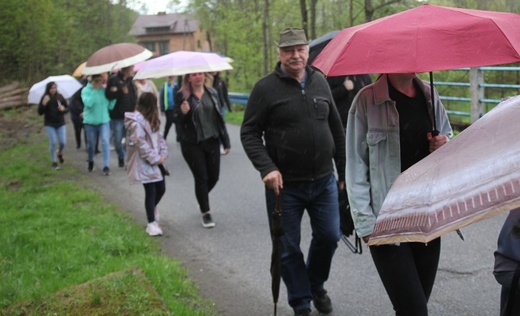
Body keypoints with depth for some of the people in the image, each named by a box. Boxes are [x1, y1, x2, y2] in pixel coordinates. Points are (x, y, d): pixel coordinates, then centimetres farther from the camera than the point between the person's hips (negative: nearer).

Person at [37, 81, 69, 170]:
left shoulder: (60, 97, -2)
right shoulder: (45, 98, -6)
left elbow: (67, 108, 7)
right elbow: (40, 112, -10)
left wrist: (63, 109, -16)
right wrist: (44, 104, -25)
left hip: (60, 123, 2)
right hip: (50, 124, -2)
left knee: (63, 142, -4)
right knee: (53, 142, -6)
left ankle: (59, 152, 32)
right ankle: (54, 162, 9)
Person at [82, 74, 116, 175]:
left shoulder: (104, 90, 0)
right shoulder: (86, 90, -5)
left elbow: (110, 106, 2)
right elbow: (88, 103, -23)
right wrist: (95, 90, -20)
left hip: (104, 121, 1)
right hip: (90, 121, 0)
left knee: (105, 142, -15)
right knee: (91, 144, 12)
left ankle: (106, 166, -15)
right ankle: (90, 161, 40)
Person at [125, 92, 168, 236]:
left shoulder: (150, 120, 13)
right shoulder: (136, 122, -18)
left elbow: (158, 137, 13)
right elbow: (141, 145, -22)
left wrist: (163, 153, -2)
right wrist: (155, 158, -16)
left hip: (155, 161, 9)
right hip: (144, 163, -9)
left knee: (161, 188, 12)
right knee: (151, 191, -5)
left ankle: (152, 210, 41)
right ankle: (151, 223, 4)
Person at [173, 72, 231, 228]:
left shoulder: (211, 93, 6)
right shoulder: (182, 96, -5)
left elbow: (219, 117, 10)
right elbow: (176, 120, -4)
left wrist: (225, 140, 9)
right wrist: (182, 113, -27)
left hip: (212, 141, 4)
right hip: (192, 145, -4)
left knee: (214, 176, 8)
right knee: (201, 177, -2)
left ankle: (202, 197, 40)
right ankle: (206, 213, 12)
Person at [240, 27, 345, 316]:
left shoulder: (320, 82, 7)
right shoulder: (266, 88, -7)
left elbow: (336, 129, 13)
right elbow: (249, 132, -7)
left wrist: (343, 172, 13)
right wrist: (267, 168, -21)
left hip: (323, 181, 4)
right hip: (284, 185, -4)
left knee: (329, 237, 11)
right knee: (289, 248, 6)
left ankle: (316, 286, 38)